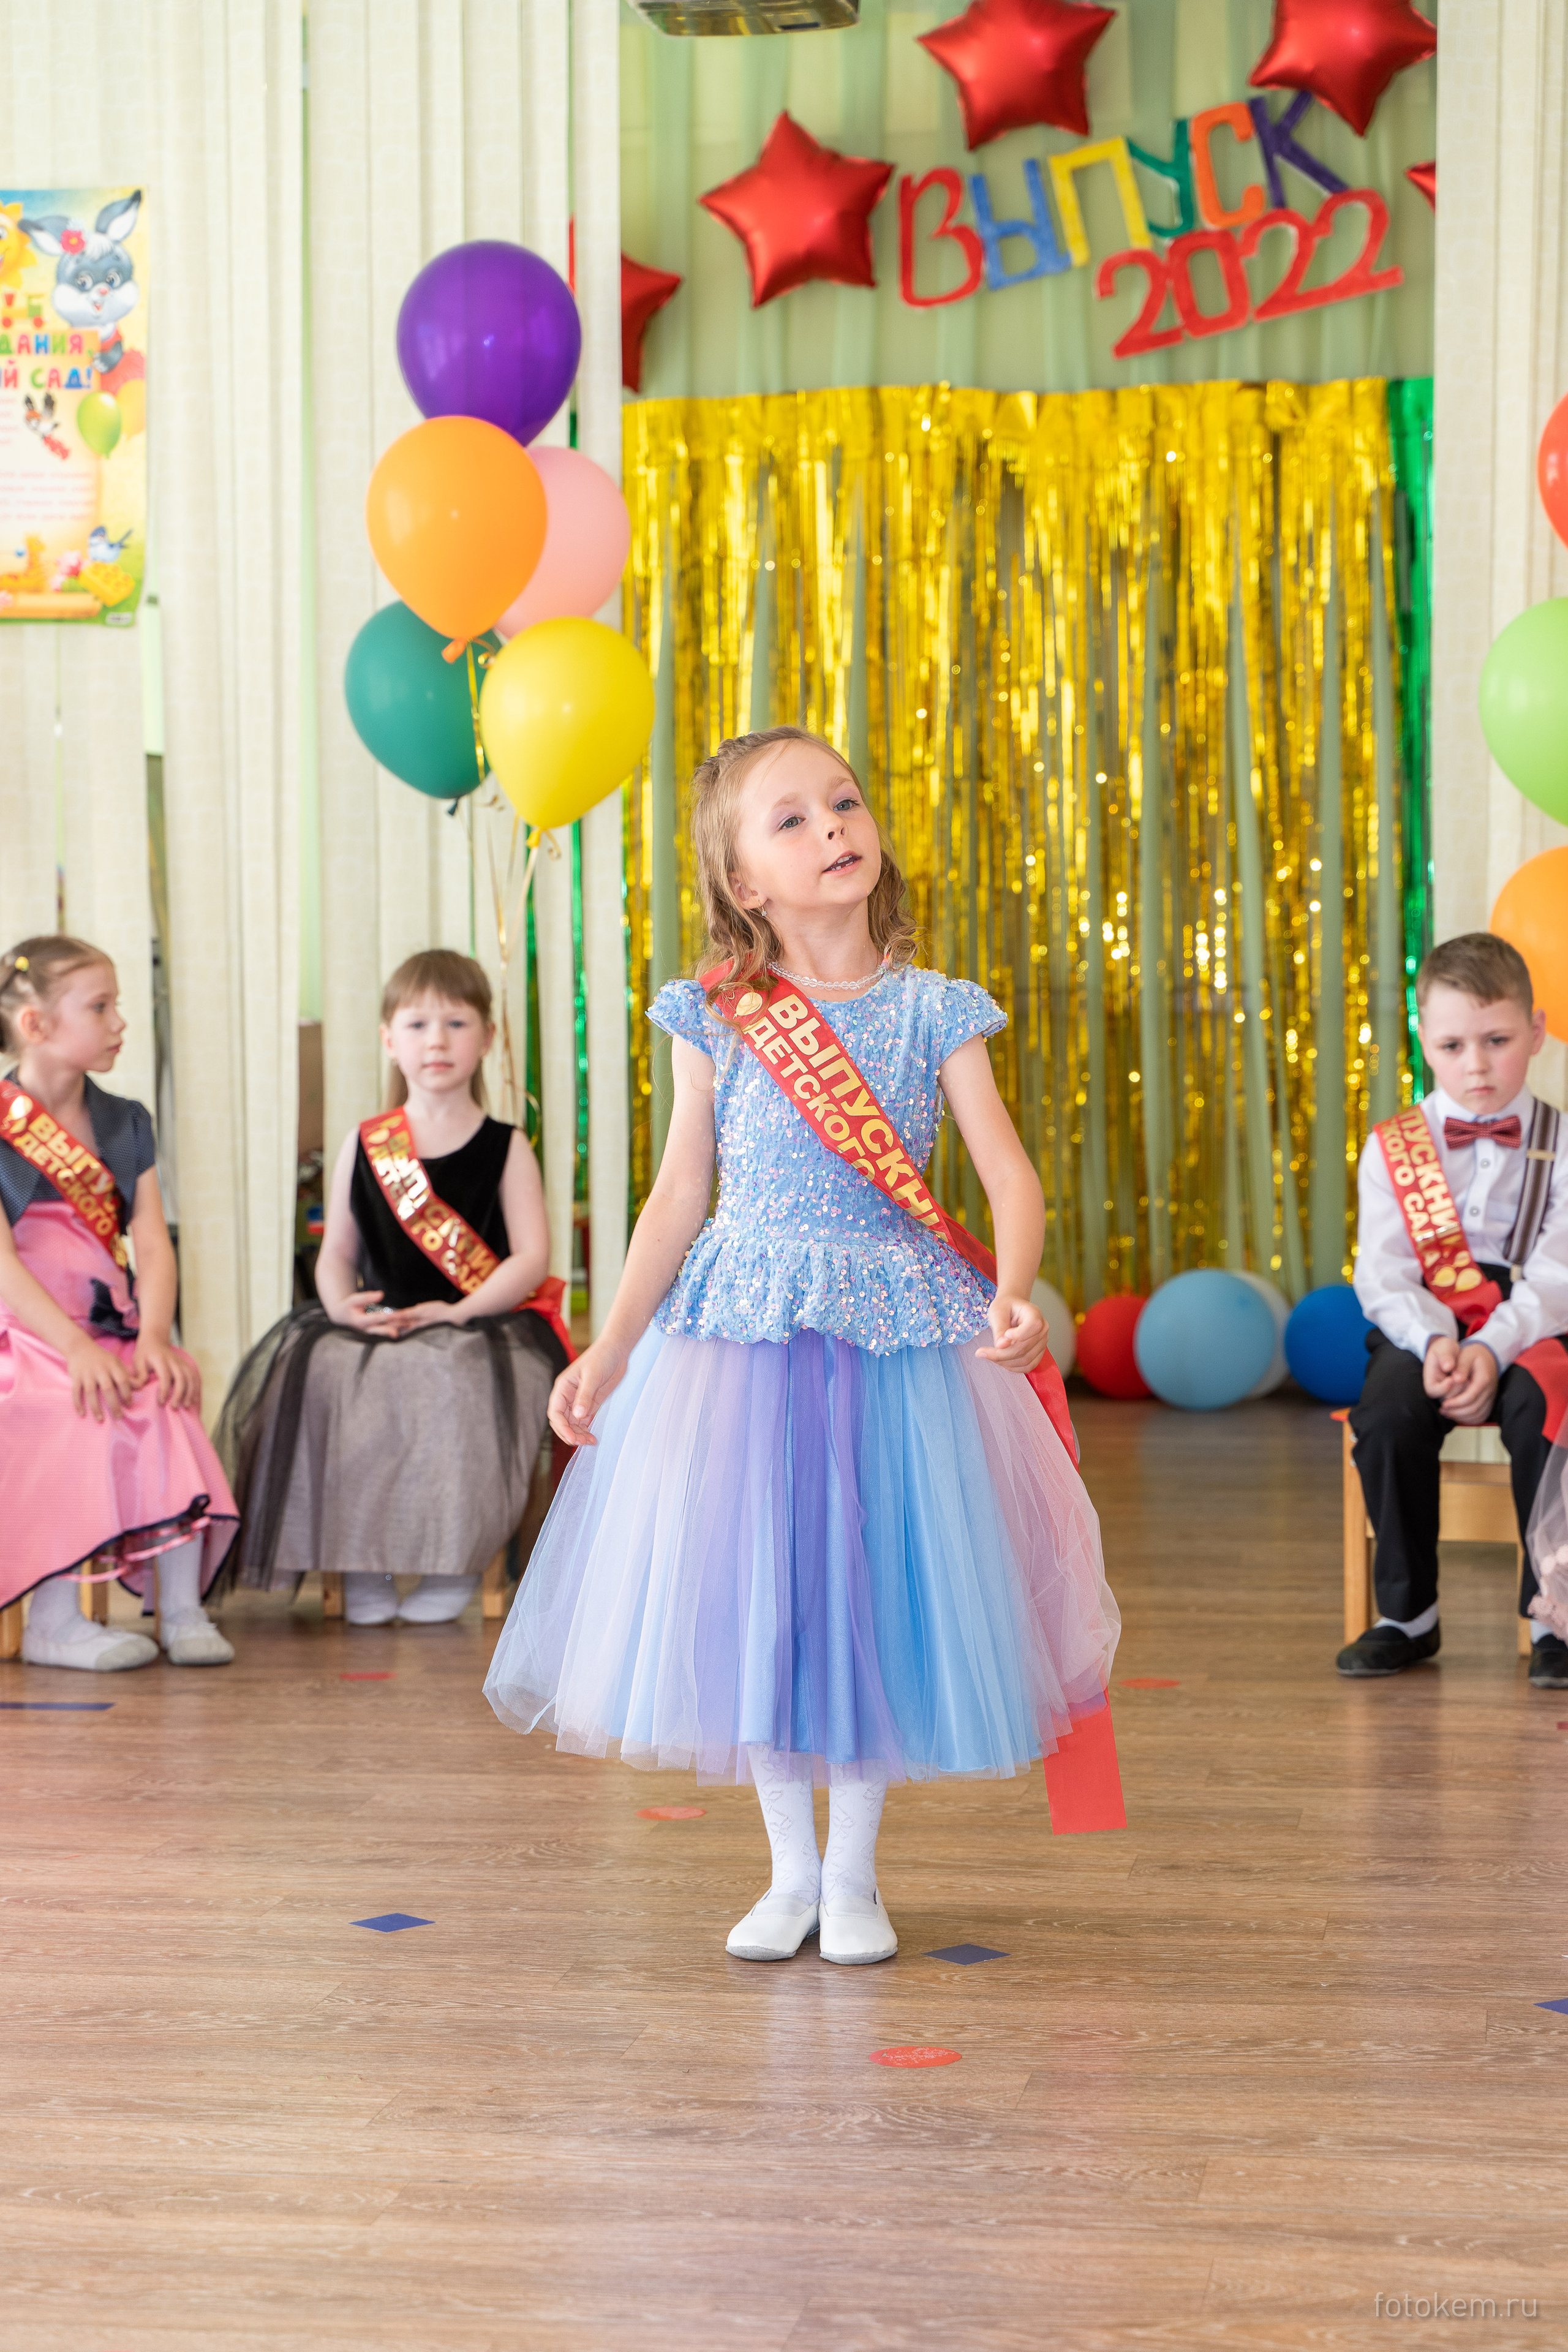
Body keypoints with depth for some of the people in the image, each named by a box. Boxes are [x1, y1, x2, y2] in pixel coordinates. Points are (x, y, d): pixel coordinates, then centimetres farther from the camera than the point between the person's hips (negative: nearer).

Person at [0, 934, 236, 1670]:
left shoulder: (124, 1124, 16)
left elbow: (152, 1244, 6)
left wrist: (152, 1336, -13)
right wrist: (74, 1347, -24)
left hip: (111, 1329, 5)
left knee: (168, 1404, -25)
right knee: (85, 1415, -32)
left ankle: (181, 1609, -22)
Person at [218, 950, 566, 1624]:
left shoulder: (505, 1149, 4)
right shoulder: (364, 1147, 12)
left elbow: (531, 1257, -5)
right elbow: (337, 1249, 12)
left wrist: (457, 1313, -19)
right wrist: (343, 1303, -12)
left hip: (484, 1323, -3)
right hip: (375, 1325, 3)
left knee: (452, 1376, -37)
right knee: (318, 1371, -29)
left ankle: (454, 1561, -20)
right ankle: (358, 1559, -19)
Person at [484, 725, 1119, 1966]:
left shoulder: (932, 1012, -2)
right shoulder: (717, 1020, 0)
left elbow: (1011, 1177, -8)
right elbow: (680, 1194, 4)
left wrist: (1013, 1294, -27)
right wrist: (611, 1349, 0)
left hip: (897, 1335, 0)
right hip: (740, 1335, 1)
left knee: (877, 1597, 5)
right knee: (756, 1598, 5)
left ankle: (854, 1873, 22)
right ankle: (791, 1870, 22)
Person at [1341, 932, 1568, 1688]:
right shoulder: (1393, 1149, 8)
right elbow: (1384, 1277, -2)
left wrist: (1492, 1349, -24)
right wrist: (1432, 1342, -22)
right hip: (1425, 1327, 1)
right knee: (1386, 1412, -29)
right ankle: (1406, 1615, -11)